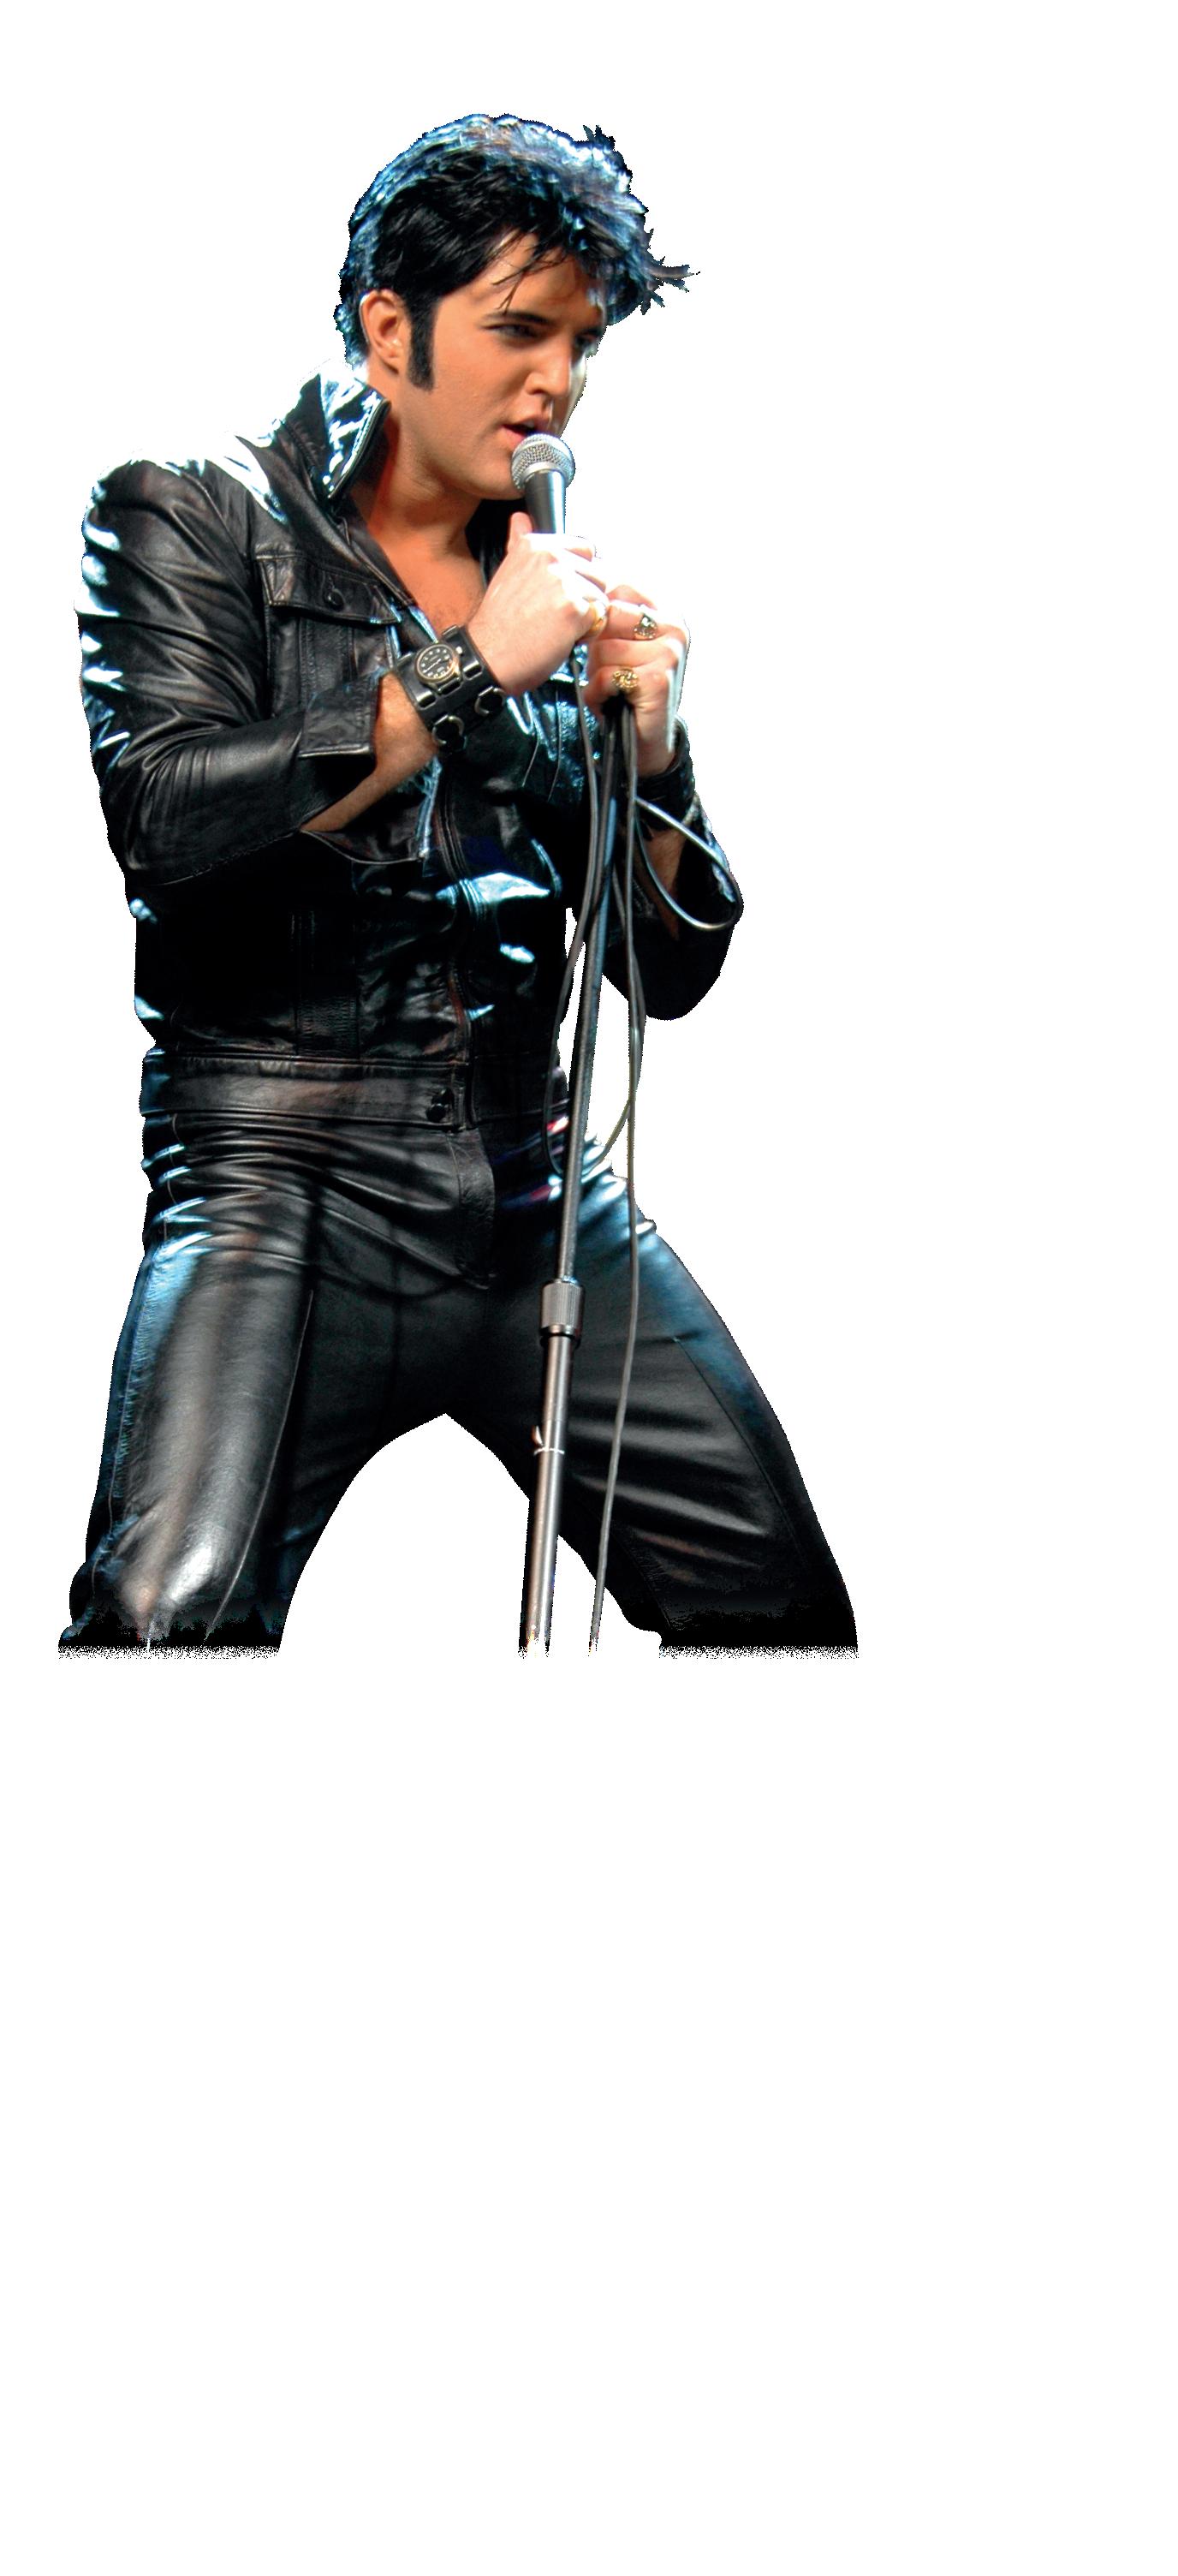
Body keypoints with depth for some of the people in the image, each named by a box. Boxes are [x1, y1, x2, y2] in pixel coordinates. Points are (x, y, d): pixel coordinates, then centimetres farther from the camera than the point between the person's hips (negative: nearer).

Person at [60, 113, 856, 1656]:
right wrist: (464, 674, -12)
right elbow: (165, 816, -14)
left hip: (537, 1195, 5)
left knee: (786, 1606, 1)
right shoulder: (191, 519, 4)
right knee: (169, 1614, -27)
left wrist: (649, 748, -5)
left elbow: (674, 973, 15)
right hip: (286, 1175, -5)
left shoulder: (571, 590, 15)